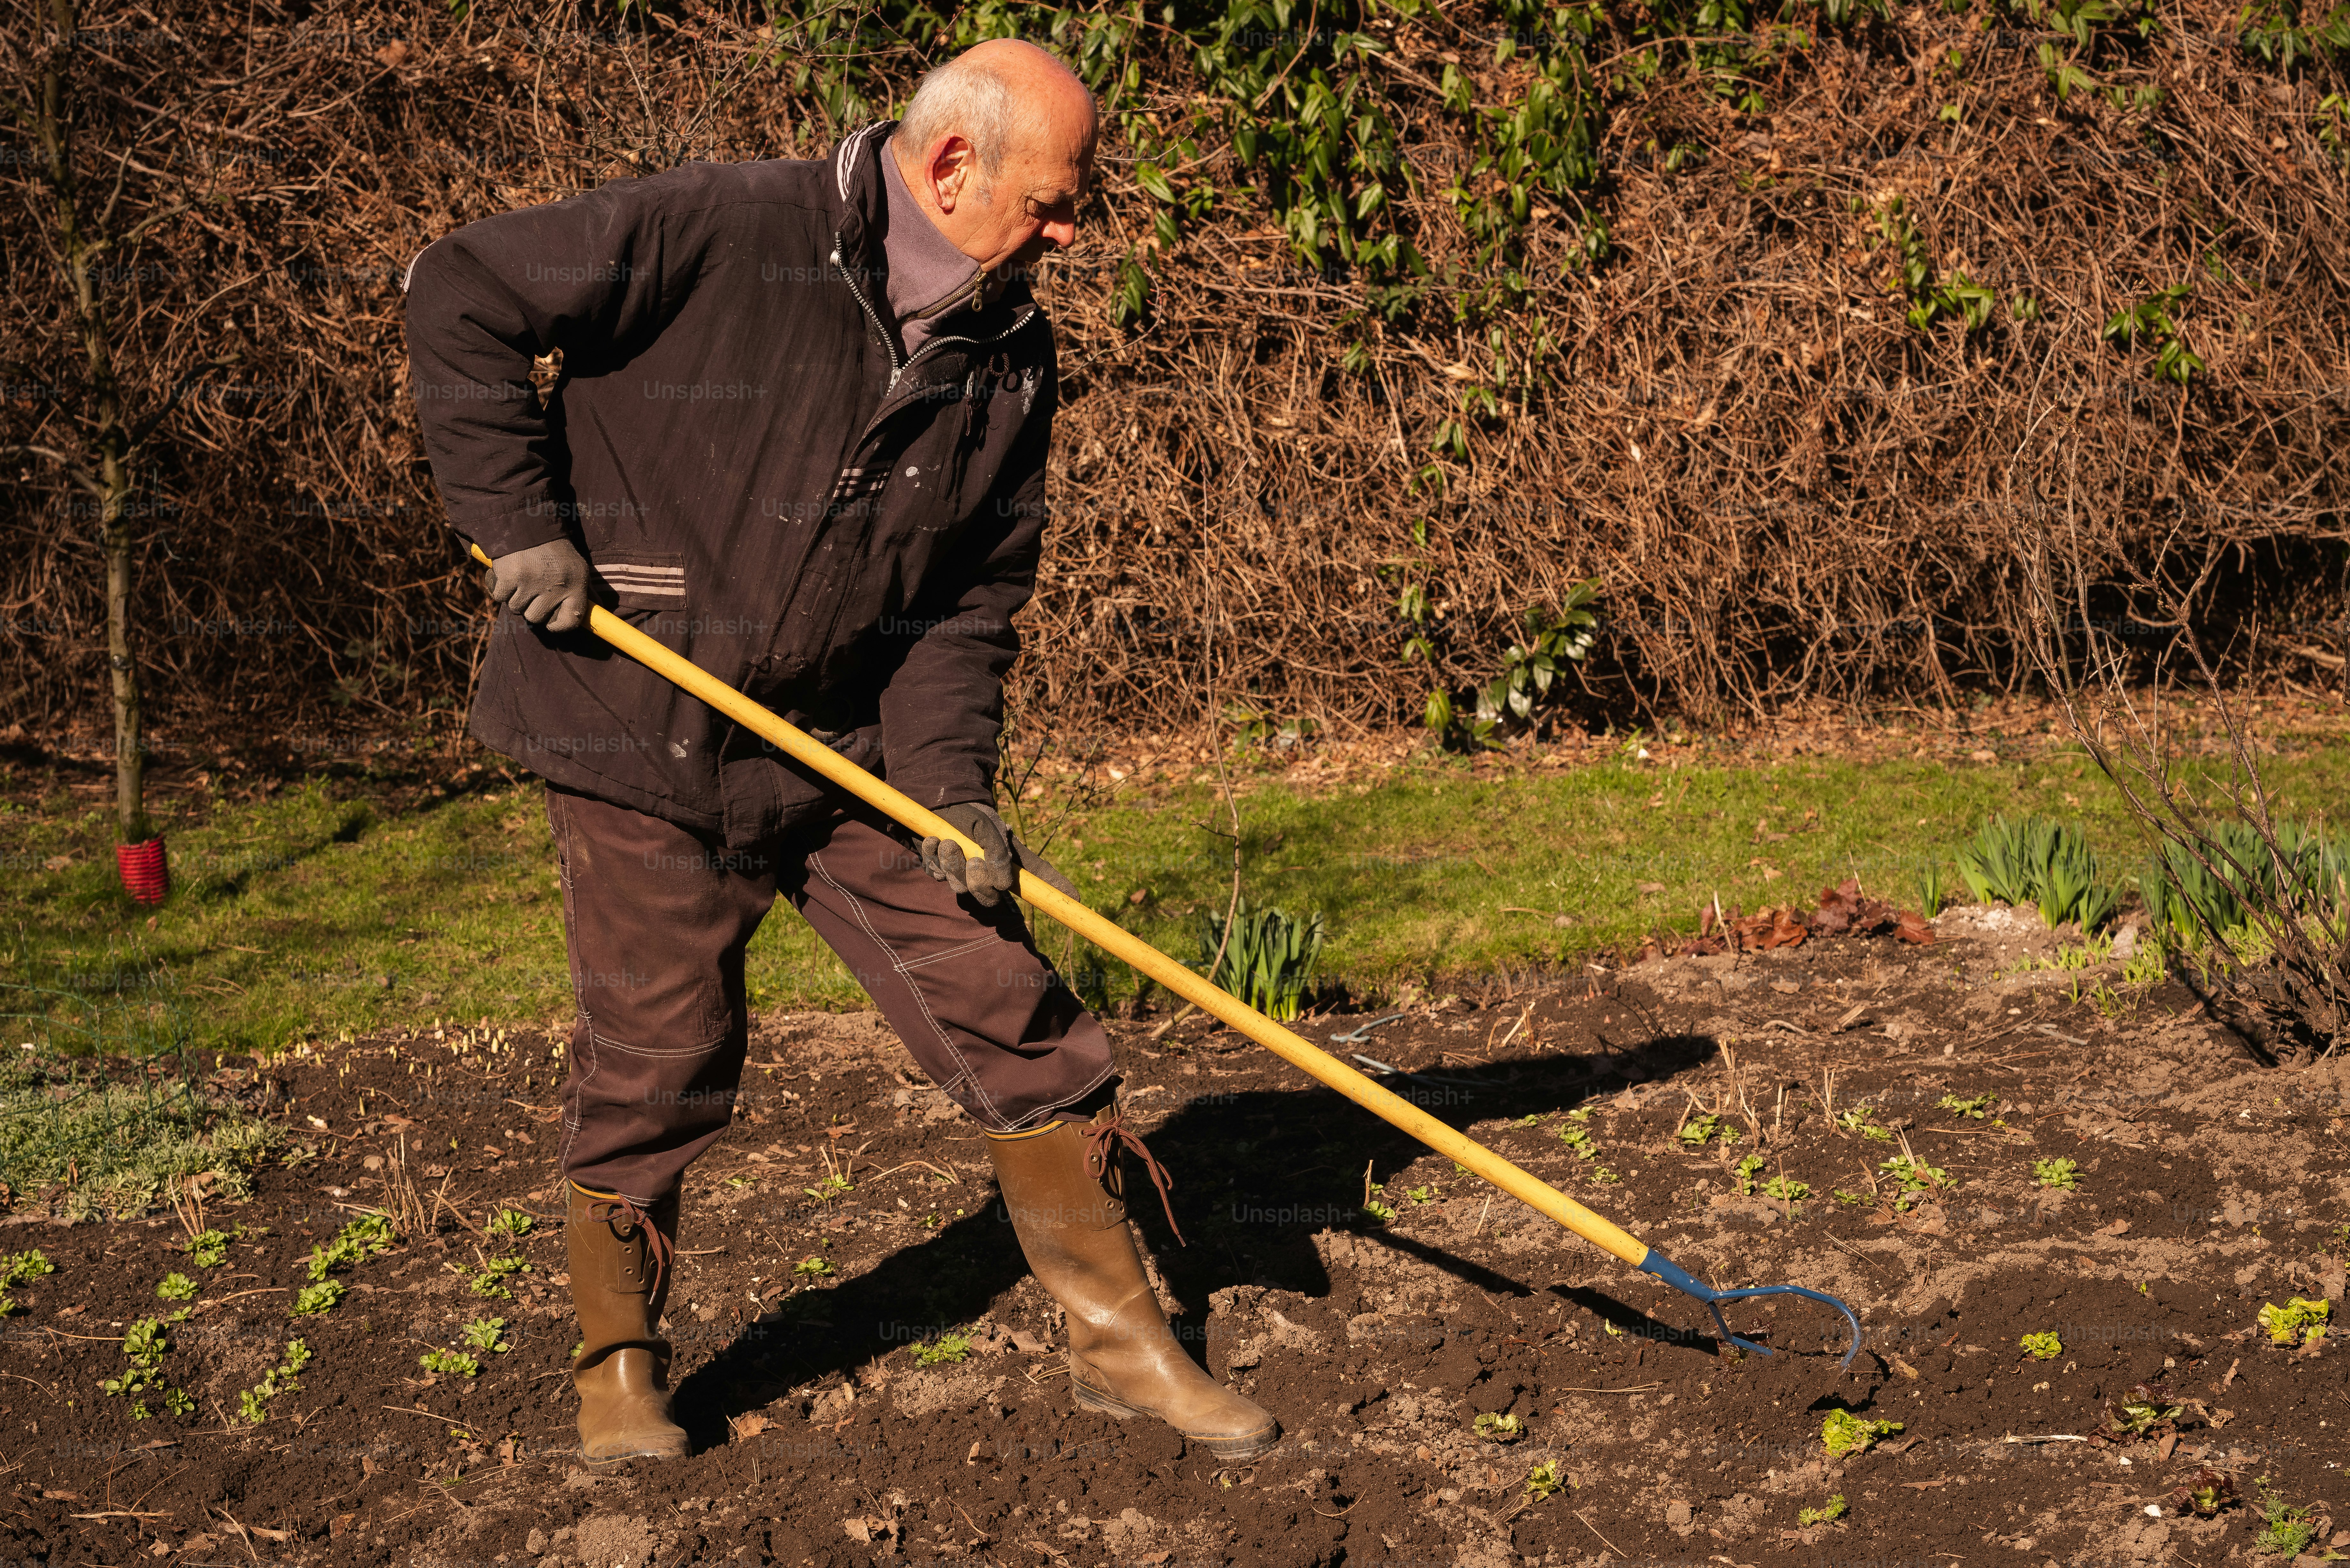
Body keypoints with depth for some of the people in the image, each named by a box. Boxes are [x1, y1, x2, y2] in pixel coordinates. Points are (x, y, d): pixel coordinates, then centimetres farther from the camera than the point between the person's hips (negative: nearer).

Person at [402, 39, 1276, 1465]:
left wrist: (950, 782, -8)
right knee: (657, 1062, 3)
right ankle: (619, 1364, 27)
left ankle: (1123, 1338, 14)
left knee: (1011, 1013, 1)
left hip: (854, 750, 5)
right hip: (645, 743, -5)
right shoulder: (716, 233, -16)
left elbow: (973, 599, 6)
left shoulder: (1009, 358, 2)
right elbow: (460, 300, -12)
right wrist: (521, 521, -15)